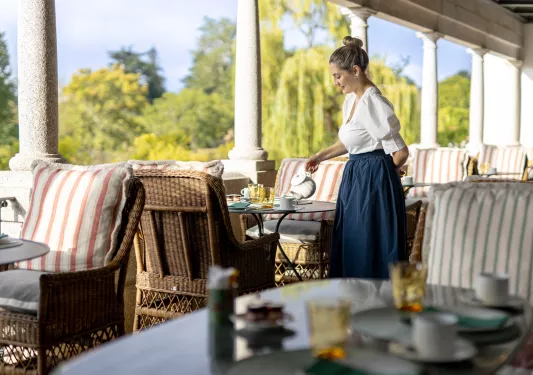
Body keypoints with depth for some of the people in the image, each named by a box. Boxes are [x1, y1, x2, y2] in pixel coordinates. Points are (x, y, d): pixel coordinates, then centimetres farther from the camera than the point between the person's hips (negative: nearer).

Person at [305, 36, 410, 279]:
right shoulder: (351, 99, 10)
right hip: (355, 178, 10)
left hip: (373, 182, -10)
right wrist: (321, 156, 18)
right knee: (350, 246, 13)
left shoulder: (373, 104, -19)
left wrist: (379, 170, 0)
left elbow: (400, 153, -17)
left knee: (370, 248, -2)